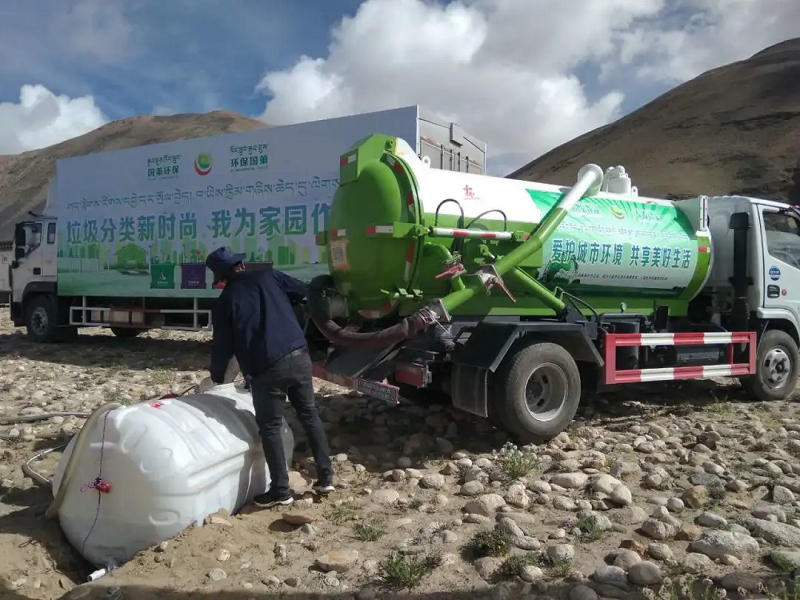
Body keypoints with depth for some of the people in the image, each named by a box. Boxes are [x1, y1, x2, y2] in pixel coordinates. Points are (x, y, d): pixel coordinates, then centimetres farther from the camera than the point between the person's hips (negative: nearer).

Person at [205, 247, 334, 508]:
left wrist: (216, 377, 20)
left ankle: (281, 491, 16)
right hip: (299, 356, 4)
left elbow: (222, 346, 4)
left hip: (267, 369, -4)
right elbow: (302, 291, 17)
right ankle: (326, 478, 22)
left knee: (270, 428, 10)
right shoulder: (268, 276, 8)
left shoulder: (224, 301, 2)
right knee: (310, 415, 16)